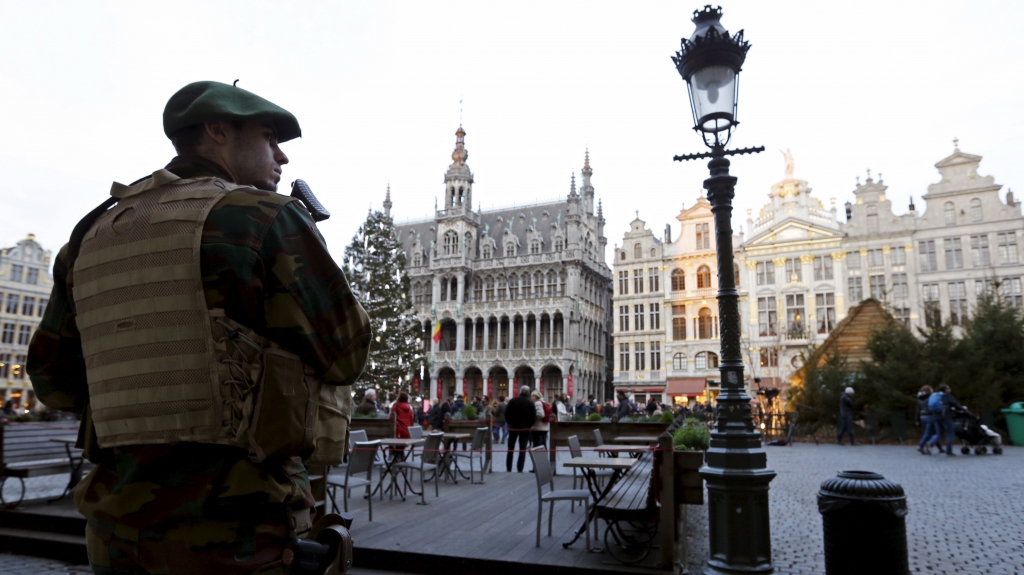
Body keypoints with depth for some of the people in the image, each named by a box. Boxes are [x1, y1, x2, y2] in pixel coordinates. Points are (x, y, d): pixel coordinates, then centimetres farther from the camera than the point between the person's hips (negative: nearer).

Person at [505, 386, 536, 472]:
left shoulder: (512, 400, -2)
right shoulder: (530, 403, -5)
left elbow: (506, 413, -4)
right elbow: (533, 417, -6)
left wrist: (510, 422, 7)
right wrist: (529, 425, 7)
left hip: (513, 427, 1)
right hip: (525, 428, -1)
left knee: (510, 449, 11)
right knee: (522, 450, 4)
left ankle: (508, 469, 12)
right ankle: (520, 469, -2)